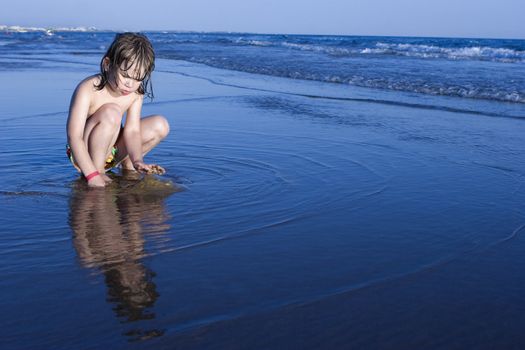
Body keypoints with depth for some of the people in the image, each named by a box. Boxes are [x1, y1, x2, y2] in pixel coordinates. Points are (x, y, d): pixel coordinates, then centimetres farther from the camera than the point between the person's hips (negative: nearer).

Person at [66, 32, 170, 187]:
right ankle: (97, 169, -20)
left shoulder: (136, 93, -8)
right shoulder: (88, 90, -26)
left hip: (111, 149, 6)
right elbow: (74, 137, -31)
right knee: (111, 112, -33)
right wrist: (92, 175, -40)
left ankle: (126, 163, 10)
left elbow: (132, 130, -14)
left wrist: (137, 160, -34)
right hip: (84, 153, -6)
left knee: (160, 125, -9)